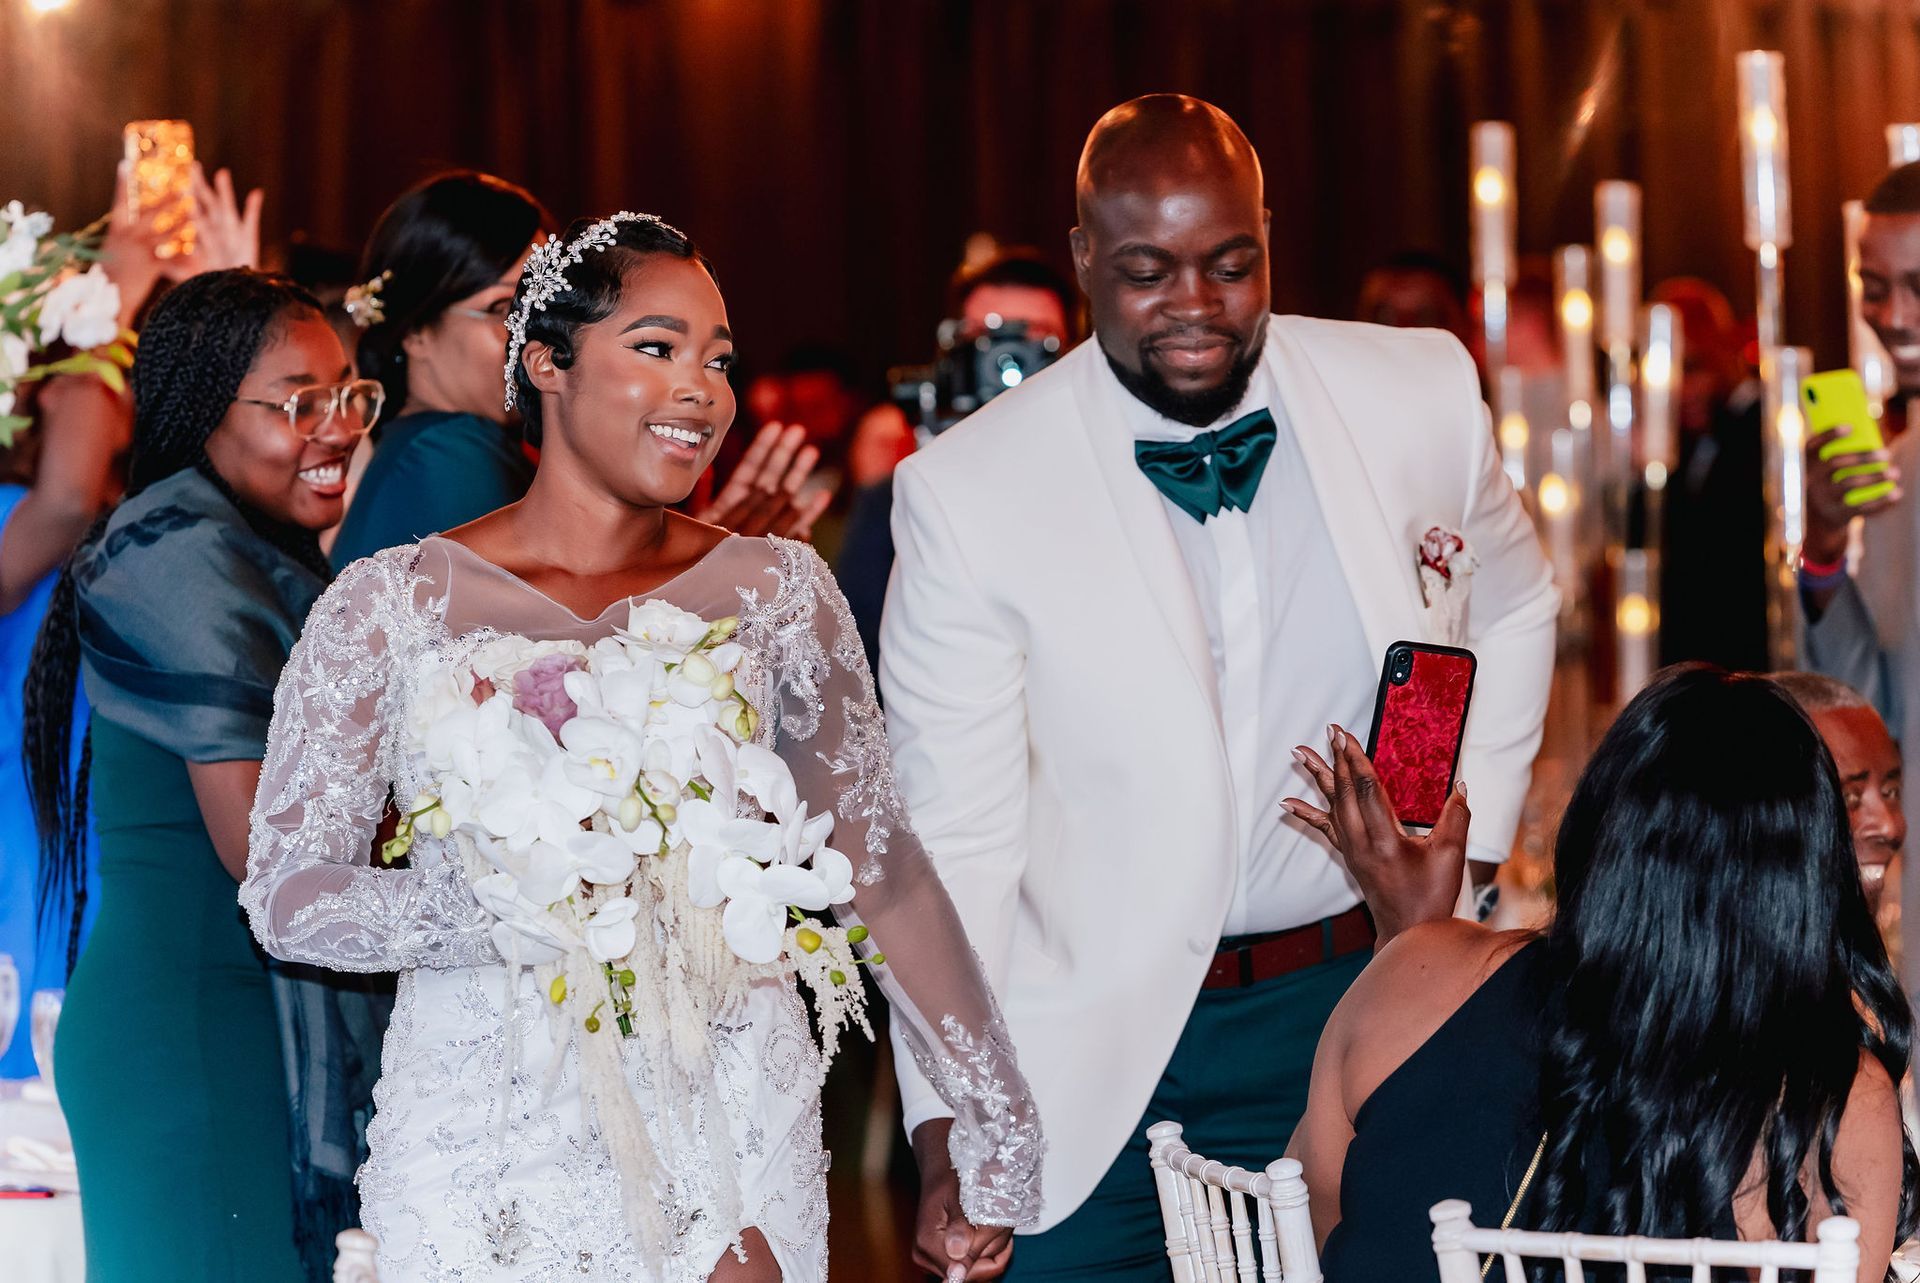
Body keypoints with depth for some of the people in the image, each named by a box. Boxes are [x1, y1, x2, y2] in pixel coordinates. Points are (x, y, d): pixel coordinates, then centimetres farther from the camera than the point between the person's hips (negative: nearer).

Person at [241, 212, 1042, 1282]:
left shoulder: (776, 590, 3)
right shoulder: (393, 603, -2)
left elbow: (883, 865, 5)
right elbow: (287, 893, -4)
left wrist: (998, 1120, 2)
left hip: (731, 1135, 1)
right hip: (486, 1142, -1)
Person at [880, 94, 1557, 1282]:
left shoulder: (1425, 396, -4)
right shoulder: (967, 492, -13)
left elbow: (1512, 609, 17)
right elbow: (954, 837, -10)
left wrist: (1466, 854, 7)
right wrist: (946, 1130, -16)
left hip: (1350, 999, 2)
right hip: (1093, 1046, -2)